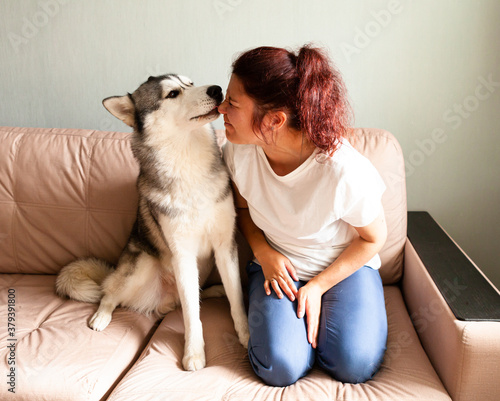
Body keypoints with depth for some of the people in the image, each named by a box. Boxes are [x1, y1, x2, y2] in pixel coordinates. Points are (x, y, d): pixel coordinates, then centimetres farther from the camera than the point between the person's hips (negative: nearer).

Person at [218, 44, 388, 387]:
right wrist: (264, 252, -13)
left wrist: (318, 286, -13)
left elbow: (374, 238, -11)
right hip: (277, 266, 2)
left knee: (355, 366, -19)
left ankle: (314, 309, 8)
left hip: (345, 266, -1)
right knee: (280, 368, -20)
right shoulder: (238, 152, -17)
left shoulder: (346, 171, -30)